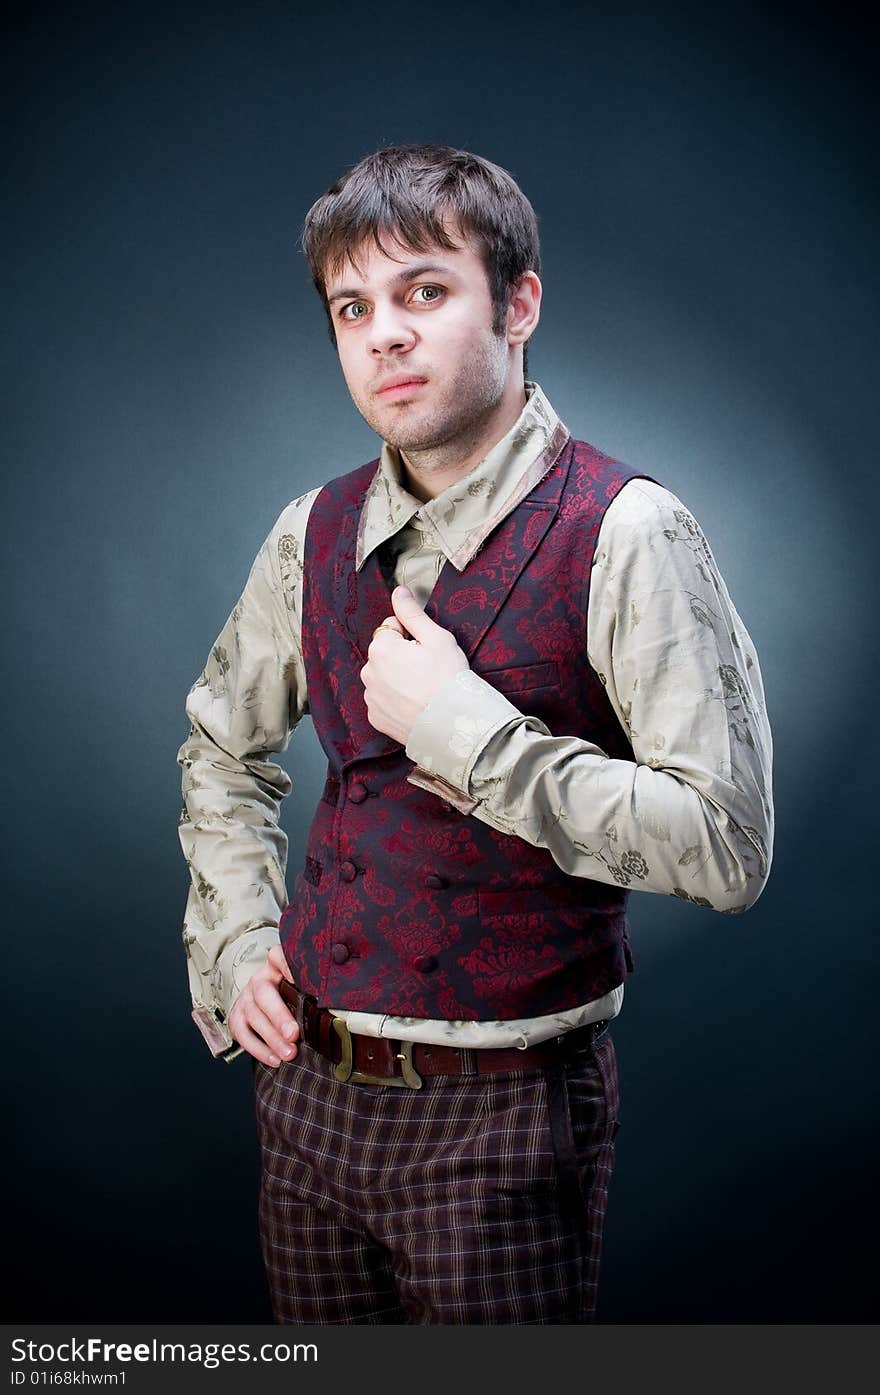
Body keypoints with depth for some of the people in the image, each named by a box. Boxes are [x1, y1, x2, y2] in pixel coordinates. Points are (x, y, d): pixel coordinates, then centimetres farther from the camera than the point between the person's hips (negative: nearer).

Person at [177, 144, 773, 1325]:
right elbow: (223, 749, 19)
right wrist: (235, 945, 7)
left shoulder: (624, 535, -14)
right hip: (309, 1087, 5)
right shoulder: (313, 536, 3)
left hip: (502, 1110, -5)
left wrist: (466, 725, -21)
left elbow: (727, 848, -20)